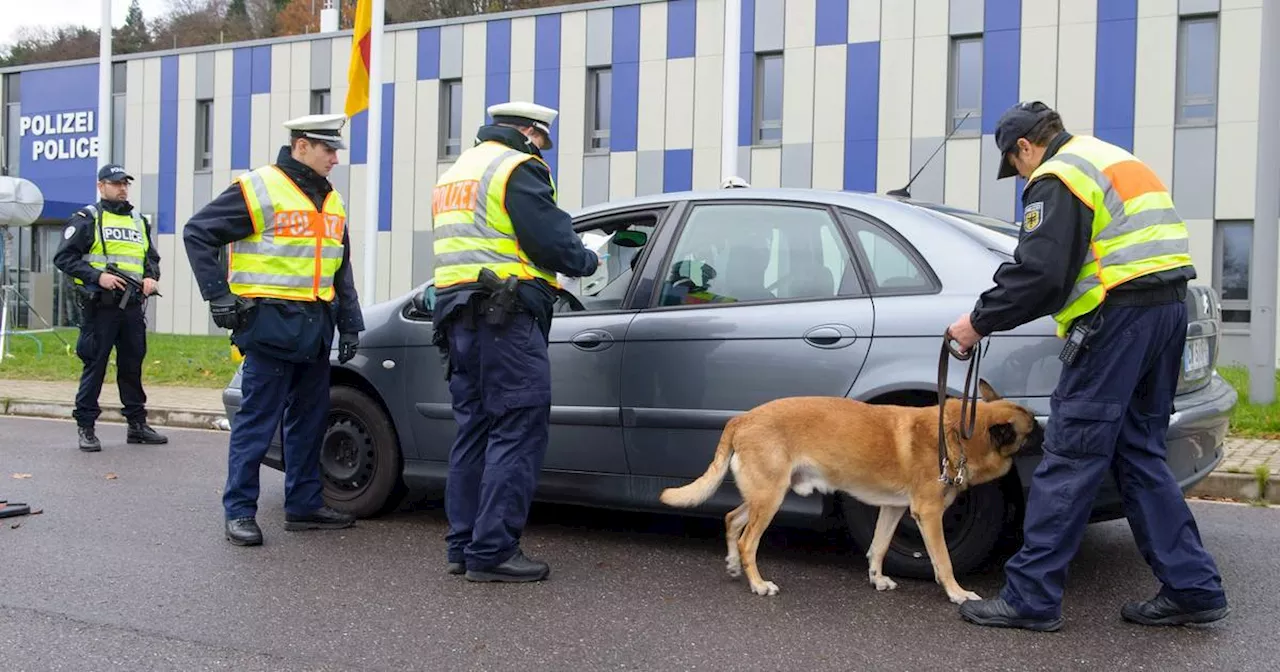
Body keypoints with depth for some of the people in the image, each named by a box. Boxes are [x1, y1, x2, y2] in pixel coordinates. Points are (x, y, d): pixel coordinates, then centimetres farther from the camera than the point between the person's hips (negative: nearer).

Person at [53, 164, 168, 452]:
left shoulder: (139, 222, 19)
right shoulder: (87, 219, 1)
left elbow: (152, 257, 26)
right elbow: (64, 257, -5)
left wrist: (151, 277, 4)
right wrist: (97, 276, -16)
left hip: (133, 306, 5)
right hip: (100, 306, -5)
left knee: (133, 365, 11)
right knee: (95, 366, -2)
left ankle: (137, 424, 19)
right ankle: (86, 427, 6)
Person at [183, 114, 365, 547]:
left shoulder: (331, 200, 16)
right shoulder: (258, 189, -7)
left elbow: (342, 270, 21)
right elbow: (197, 233, -7)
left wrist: (351, 325, 14)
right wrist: (218, 296, -12)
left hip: (316, 325, 8)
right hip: (271, 321, -7)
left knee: (309, 420, 12)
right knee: (258, 420, -4)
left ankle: (304, 505, 22)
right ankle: (239, 511, 4)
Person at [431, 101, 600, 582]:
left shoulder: (456, 173, 23)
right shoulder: (517, 168, -6)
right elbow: (553, 242, -13)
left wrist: (547, 274, 22)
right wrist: (588, 262, 7)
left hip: (459, 317, 9)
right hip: (506, 319, -9)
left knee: (474, 430, 13)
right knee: (517, 433, -7)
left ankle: (464, 546, 16)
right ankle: (492, 552, -9)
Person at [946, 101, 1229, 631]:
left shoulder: (1057, 178, -6)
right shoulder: (1119, 161, 25)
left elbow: (1038, 274, -17)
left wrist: (979, 321, -7)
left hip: (1118, 318, -9)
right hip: (1168, 309, 10)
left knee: (1069, 460, -6)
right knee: (1140, 456, 15)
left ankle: (1030, 596, -2)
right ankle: (1193, 588, 17)